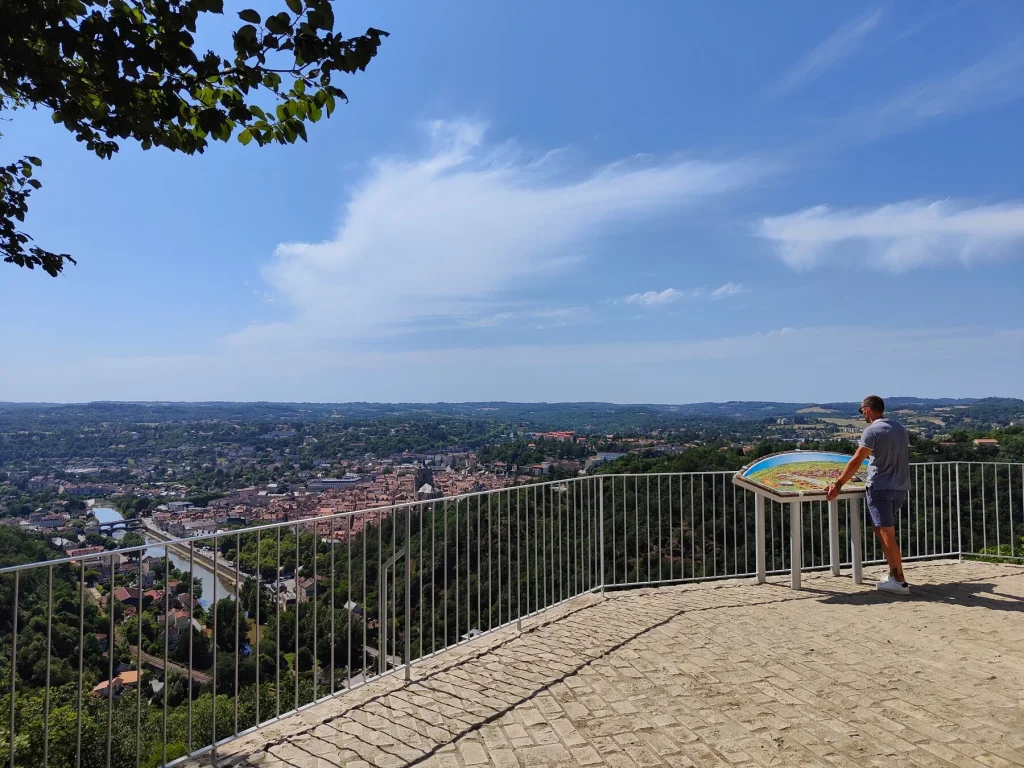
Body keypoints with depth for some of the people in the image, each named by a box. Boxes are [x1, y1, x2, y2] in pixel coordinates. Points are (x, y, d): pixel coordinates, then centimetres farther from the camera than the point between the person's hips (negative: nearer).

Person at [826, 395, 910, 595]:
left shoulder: (872, 430, -12)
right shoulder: (901, 428, 11)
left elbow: (856, 462, -17)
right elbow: (899, 458, 18)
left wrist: (838, 484, -15)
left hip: (880, 488, -8)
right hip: (901, 488, 8)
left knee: (887, 534, -4)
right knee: (879, 529, 17)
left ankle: (899, 581, -2)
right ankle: (894, 574, 18)